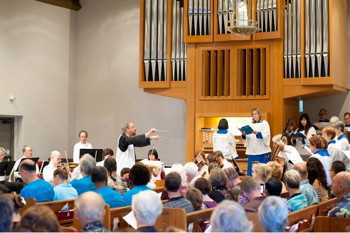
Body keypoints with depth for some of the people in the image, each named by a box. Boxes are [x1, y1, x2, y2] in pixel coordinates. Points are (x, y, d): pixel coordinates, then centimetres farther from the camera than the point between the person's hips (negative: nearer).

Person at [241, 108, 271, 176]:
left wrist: (257, 133, -27)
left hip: (263, 151, -4)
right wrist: (244, 135, -10)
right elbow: (247, 138, 11)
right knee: (252, 170, 1)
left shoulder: (264, 123, 5)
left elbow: (266, 135, -11)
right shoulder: (251, 125, 16)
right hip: (252, 151, 4)